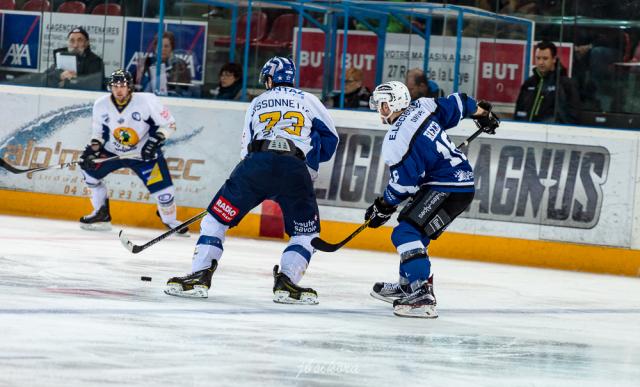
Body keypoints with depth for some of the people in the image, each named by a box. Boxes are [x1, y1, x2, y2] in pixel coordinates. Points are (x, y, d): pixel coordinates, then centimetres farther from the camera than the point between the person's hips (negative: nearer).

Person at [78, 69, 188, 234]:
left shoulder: (147, 101, -22)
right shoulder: (101, 105, -9)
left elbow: (169, 124, -14)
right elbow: (98, 131, 6)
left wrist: (155, 140, -26)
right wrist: (93, 148, -11)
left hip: (144, 153, -4)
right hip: (113, 151, 4)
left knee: (161, 186, -14)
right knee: (89, 167, -6)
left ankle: (170, 220, 15)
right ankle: (101, 214, 9)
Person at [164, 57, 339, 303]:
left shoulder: (257, 103, 27)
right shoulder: (308, 100, 22)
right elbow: (329, 137, 19)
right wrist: (312, 166, 32)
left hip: (257, 163, 1)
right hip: (295, 170, -1)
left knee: (217, 217, 11)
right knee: (306, 232, 15)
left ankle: (200, 276, 0)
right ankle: (286, 283, -1)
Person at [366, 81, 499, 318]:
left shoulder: (396, 139, -16)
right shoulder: (422, 107, 6)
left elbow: (403, 183, -16)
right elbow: (457, 105, 18)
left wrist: (382, 208, -3)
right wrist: (483, 114, 37)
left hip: (447, 188, -10)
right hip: (464, 182, 10)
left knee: (406, 233, -18)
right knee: (413, 231, 23)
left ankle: (422, 297, -31)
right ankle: (409, 284, 37)